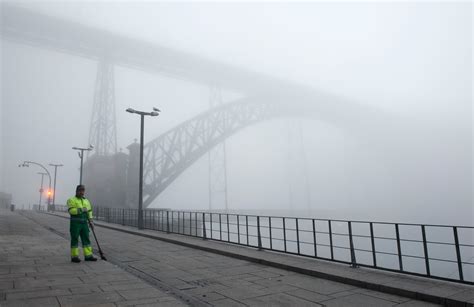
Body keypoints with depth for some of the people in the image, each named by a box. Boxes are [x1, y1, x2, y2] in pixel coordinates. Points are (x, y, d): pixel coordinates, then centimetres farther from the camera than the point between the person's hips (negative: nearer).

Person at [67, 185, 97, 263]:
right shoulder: (72, 200, -1)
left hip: (84, 223, 6)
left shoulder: (86, 201, 17)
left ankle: (88, 255, 9)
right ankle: (74, 256, 8)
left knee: (86, 238, 5)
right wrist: (81, 210, -23)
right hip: (75, 223, -6)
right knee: (75, 239, 0)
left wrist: (91, 221, 9)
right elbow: (71, 210, -16)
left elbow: (89, 212, 18)